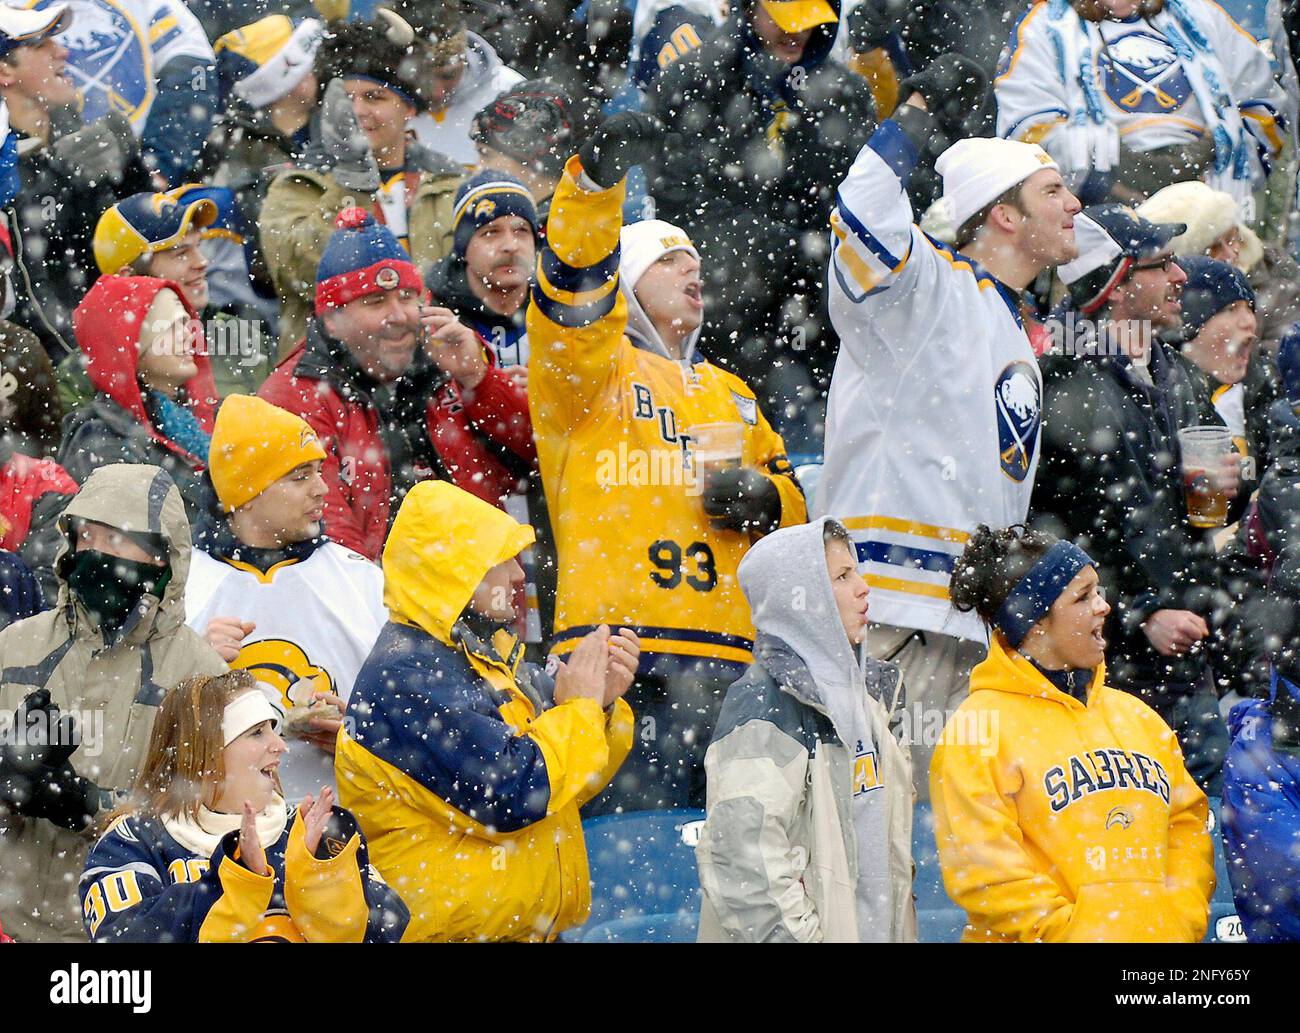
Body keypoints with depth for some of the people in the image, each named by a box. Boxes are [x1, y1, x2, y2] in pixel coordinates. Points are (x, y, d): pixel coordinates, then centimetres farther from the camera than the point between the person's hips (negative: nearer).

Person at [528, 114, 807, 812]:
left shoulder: (730, 394, 30)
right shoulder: (591, 364, 9)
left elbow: (795, 504, 31)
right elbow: (574, 286, -12)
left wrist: (767, 501, 5)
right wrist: (595, 178, -26)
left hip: (731, 654, 7)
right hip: (621, 652, -7)